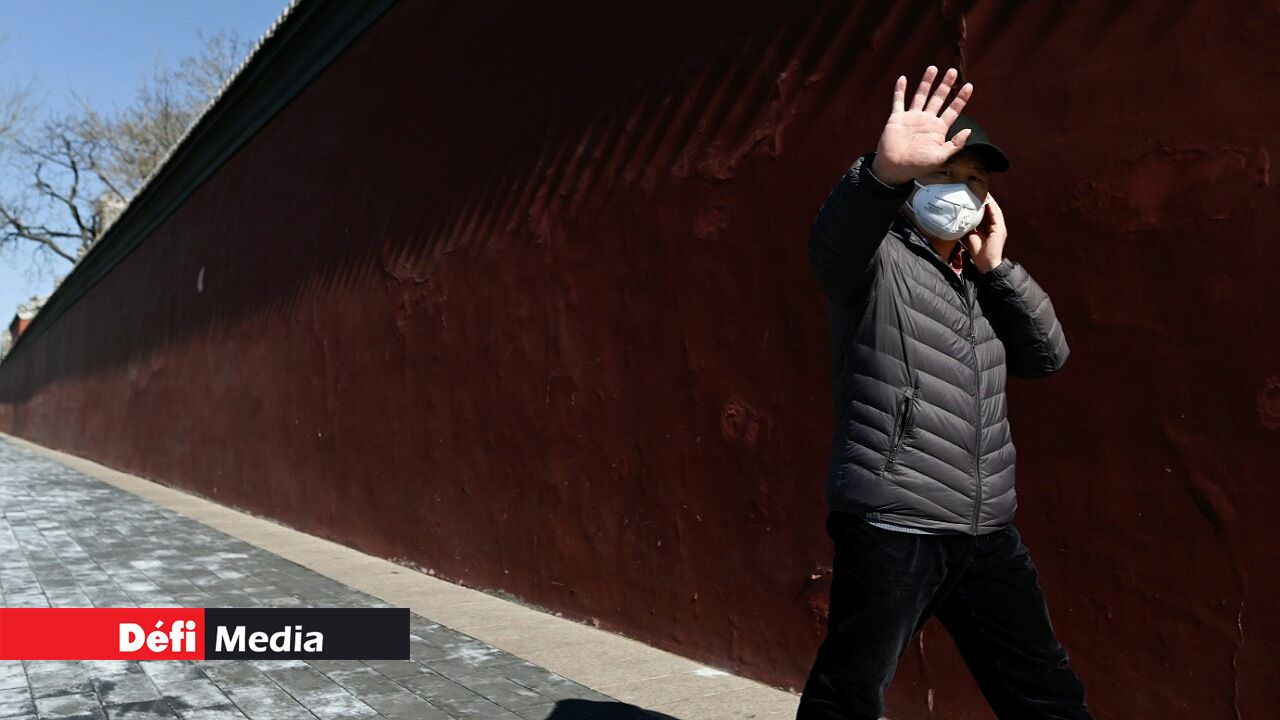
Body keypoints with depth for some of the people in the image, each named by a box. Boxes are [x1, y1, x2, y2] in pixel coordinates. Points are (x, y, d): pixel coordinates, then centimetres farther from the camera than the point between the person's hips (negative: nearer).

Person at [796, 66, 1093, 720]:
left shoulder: (979, 278, 18)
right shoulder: (878, 261, -3)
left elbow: (1048, 355, 12)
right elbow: (834, 237, -26)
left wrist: (996, 265, 3)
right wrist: (884, 172, -47)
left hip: (988, 532, 7)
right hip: (893, 527, -6)